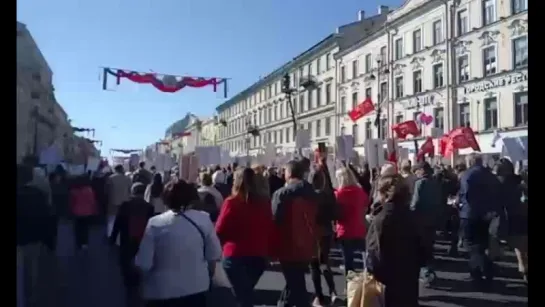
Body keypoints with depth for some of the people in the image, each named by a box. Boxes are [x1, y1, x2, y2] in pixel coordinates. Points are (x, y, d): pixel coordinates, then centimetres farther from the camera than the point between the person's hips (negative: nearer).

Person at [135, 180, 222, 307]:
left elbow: (143, 264, -13)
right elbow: (213, 256, -2)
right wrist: (207, 275, 18)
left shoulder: (154, 224, -14)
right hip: (196, 288, 2)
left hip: (161, 292, -1)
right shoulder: (204, 220, -9)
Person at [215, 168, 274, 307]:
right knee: (247, 292, 25)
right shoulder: (264, 202, -1)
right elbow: (270, 228, 7)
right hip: (260, 255, 4)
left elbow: (220, 230, -8)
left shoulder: (232, 202, -12)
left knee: (243, 296, 5)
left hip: (236, 255, -4)